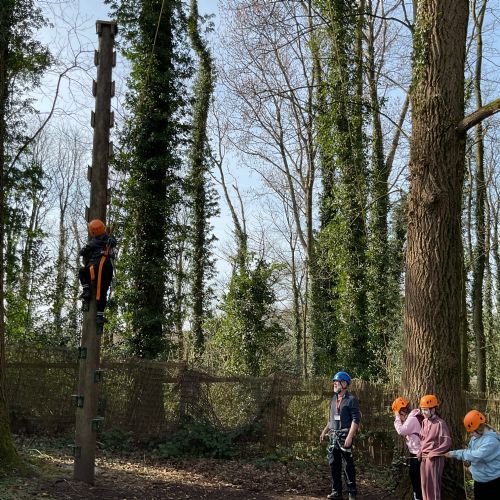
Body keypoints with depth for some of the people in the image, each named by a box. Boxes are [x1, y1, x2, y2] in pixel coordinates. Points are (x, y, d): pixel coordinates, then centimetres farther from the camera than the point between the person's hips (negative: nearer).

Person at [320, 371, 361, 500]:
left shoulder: (351, 400, -9)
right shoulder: (334, 399, 14)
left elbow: (356, 420, -15)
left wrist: (349, 437, -22)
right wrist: (324, 431, 19)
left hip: (345, 436, -7)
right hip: (333, 436, 7)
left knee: (347, 465, -3)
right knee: (333, 464, 9)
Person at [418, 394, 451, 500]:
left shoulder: (440, 423, -15)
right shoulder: (424, 422, 8)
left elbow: (447, 442, -17)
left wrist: (433, 453, -17)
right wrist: (420, 451, 8)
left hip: (434, 458, -7)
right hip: (424, 458, 7)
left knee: (433, 485, 0)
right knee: (424, 484, 14)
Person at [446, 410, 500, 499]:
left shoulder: (491, 440, -28)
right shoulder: (476, 436, 0)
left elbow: (477, 455, -32)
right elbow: (471, 451, 12)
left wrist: (456, 453, -25)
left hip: (492, 481, -8)